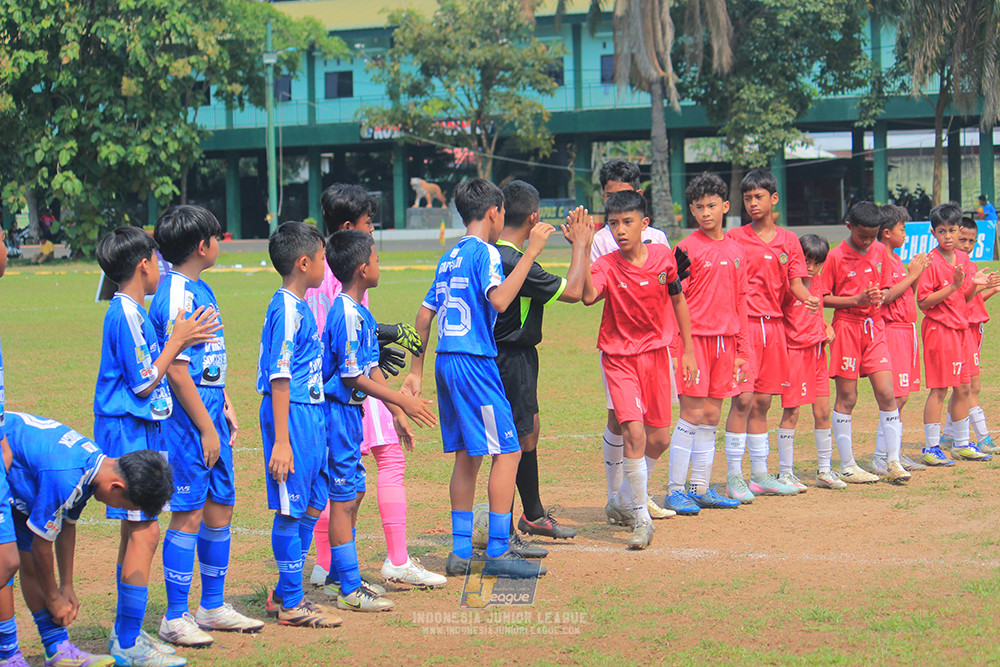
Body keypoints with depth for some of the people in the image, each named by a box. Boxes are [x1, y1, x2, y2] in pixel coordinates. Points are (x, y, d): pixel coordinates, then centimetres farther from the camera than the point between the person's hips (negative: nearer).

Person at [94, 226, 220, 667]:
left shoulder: (131, 312, 13)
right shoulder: (126, 315, -16)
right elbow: (144, 383, -16)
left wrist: (184, 339, 11)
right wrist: (177, 341, -9)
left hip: (139, 431, 10)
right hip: (128, 432, -10)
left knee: (136, 532, 14)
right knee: (143, 532, -10)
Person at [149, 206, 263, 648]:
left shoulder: (201, 290, 14)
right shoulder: (177, 295, -15)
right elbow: (176, 371, -19)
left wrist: (225, 409, 15)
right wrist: (206, 428, -18)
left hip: (209, 413, 9)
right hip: (188, 418, -9)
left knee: (220, 509, 14)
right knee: (189, 516, -5)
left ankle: (213, 607, 24)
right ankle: (175, 618, 3)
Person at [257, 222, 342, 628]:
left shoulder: (299, 307, 13)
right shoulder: (287, 310, -16)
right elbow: (280, 378, -19)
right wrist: (281, 441, -22)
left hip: (311, 414, 10)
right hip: (292, 414, -10)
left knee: (312, 504, 15)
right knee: (290, 510, -2)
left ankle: (286, 591, 24)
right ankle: (291, 603, 4)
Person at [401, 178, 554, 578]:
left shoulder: (449, 259, 17)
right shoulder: (484, 252, -7)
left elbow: (425, 315, 18)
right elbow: (499, 300, -24)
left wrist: (417, 371, 22)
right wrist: (531, 251, -19)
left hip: (446, 363, 9)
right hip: (474, 362, -9)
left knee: (466, 457, 12)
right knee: (507, 451, -5)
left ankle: (461, 552, 13)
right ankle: (497, 552, -8)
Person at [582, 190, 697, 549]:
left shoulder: (662, 256, -7)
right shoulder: (606, 266, -14)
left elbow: (678, 300, 8)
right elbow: (588, 296, -35)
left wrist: (688, 351, 10)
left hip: (656, 353, 3)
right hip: (619, 356, -3)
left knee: (659, 438, 6)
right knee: (634, 431, -16)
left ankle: (631, 491, 36)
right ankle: (641, 519, -6)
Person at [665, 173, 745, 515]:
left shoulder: (735, 250, 11)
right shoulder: (688, 247, -5)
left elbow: (740, 301, 15)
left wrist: (741, 349, 13)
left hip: (724, 340, 5)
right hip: (694, 336, -5)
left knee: (712, 415, 8)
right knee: (693, 413, -7)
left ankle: (701, 488, 15)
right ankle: (675, 490, -2)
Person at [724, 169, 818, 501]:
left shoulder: (788, 240, 11)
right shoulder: (735, 237, 0)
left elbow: (795, 281, 4)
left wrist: (808, 298, -17)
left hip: (774, 325, 4)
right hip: (744, 323, -4)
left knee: (762, 402, 10)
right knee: (743, 399, -10)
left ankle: (760, 476, 16)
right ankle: (734, 477, -6)